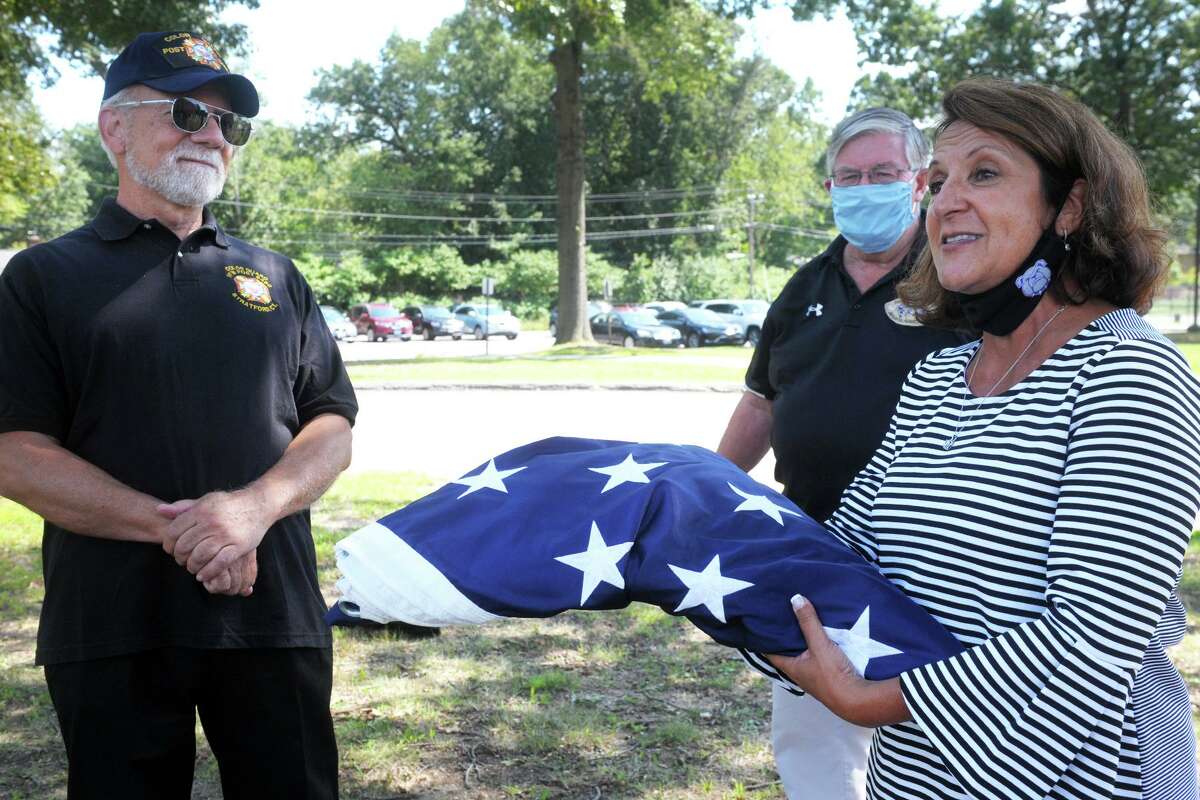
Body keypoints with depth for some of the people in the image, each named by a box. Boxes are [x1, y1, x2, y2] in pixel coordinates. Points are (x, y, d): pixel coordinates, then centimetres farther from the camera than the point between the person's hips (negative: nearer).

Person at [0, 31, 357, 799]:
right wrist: (172, 527, -16)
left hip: (275, 617, 3)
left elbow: (333, 430, 8)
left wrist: (255, 507, -13)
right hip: (112, 629, -2)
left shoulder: (275, 277, 15)